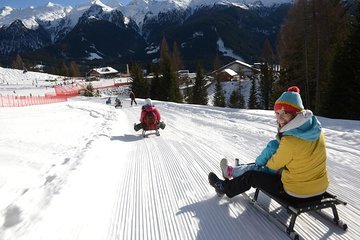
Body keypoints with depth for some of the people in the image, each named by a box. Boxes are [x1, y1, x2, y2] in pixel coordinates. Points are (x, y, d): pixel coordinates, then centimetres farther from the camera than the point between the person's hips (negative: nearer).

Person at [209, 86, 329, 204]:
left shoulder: (289, 141, -29)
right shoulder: (316, 128, -6)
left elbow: (274, 165, -10)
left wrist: (266, 163, 12)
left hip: (296, 195, -7)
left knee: (251, 176, 9)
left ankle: (225, 188, 33)